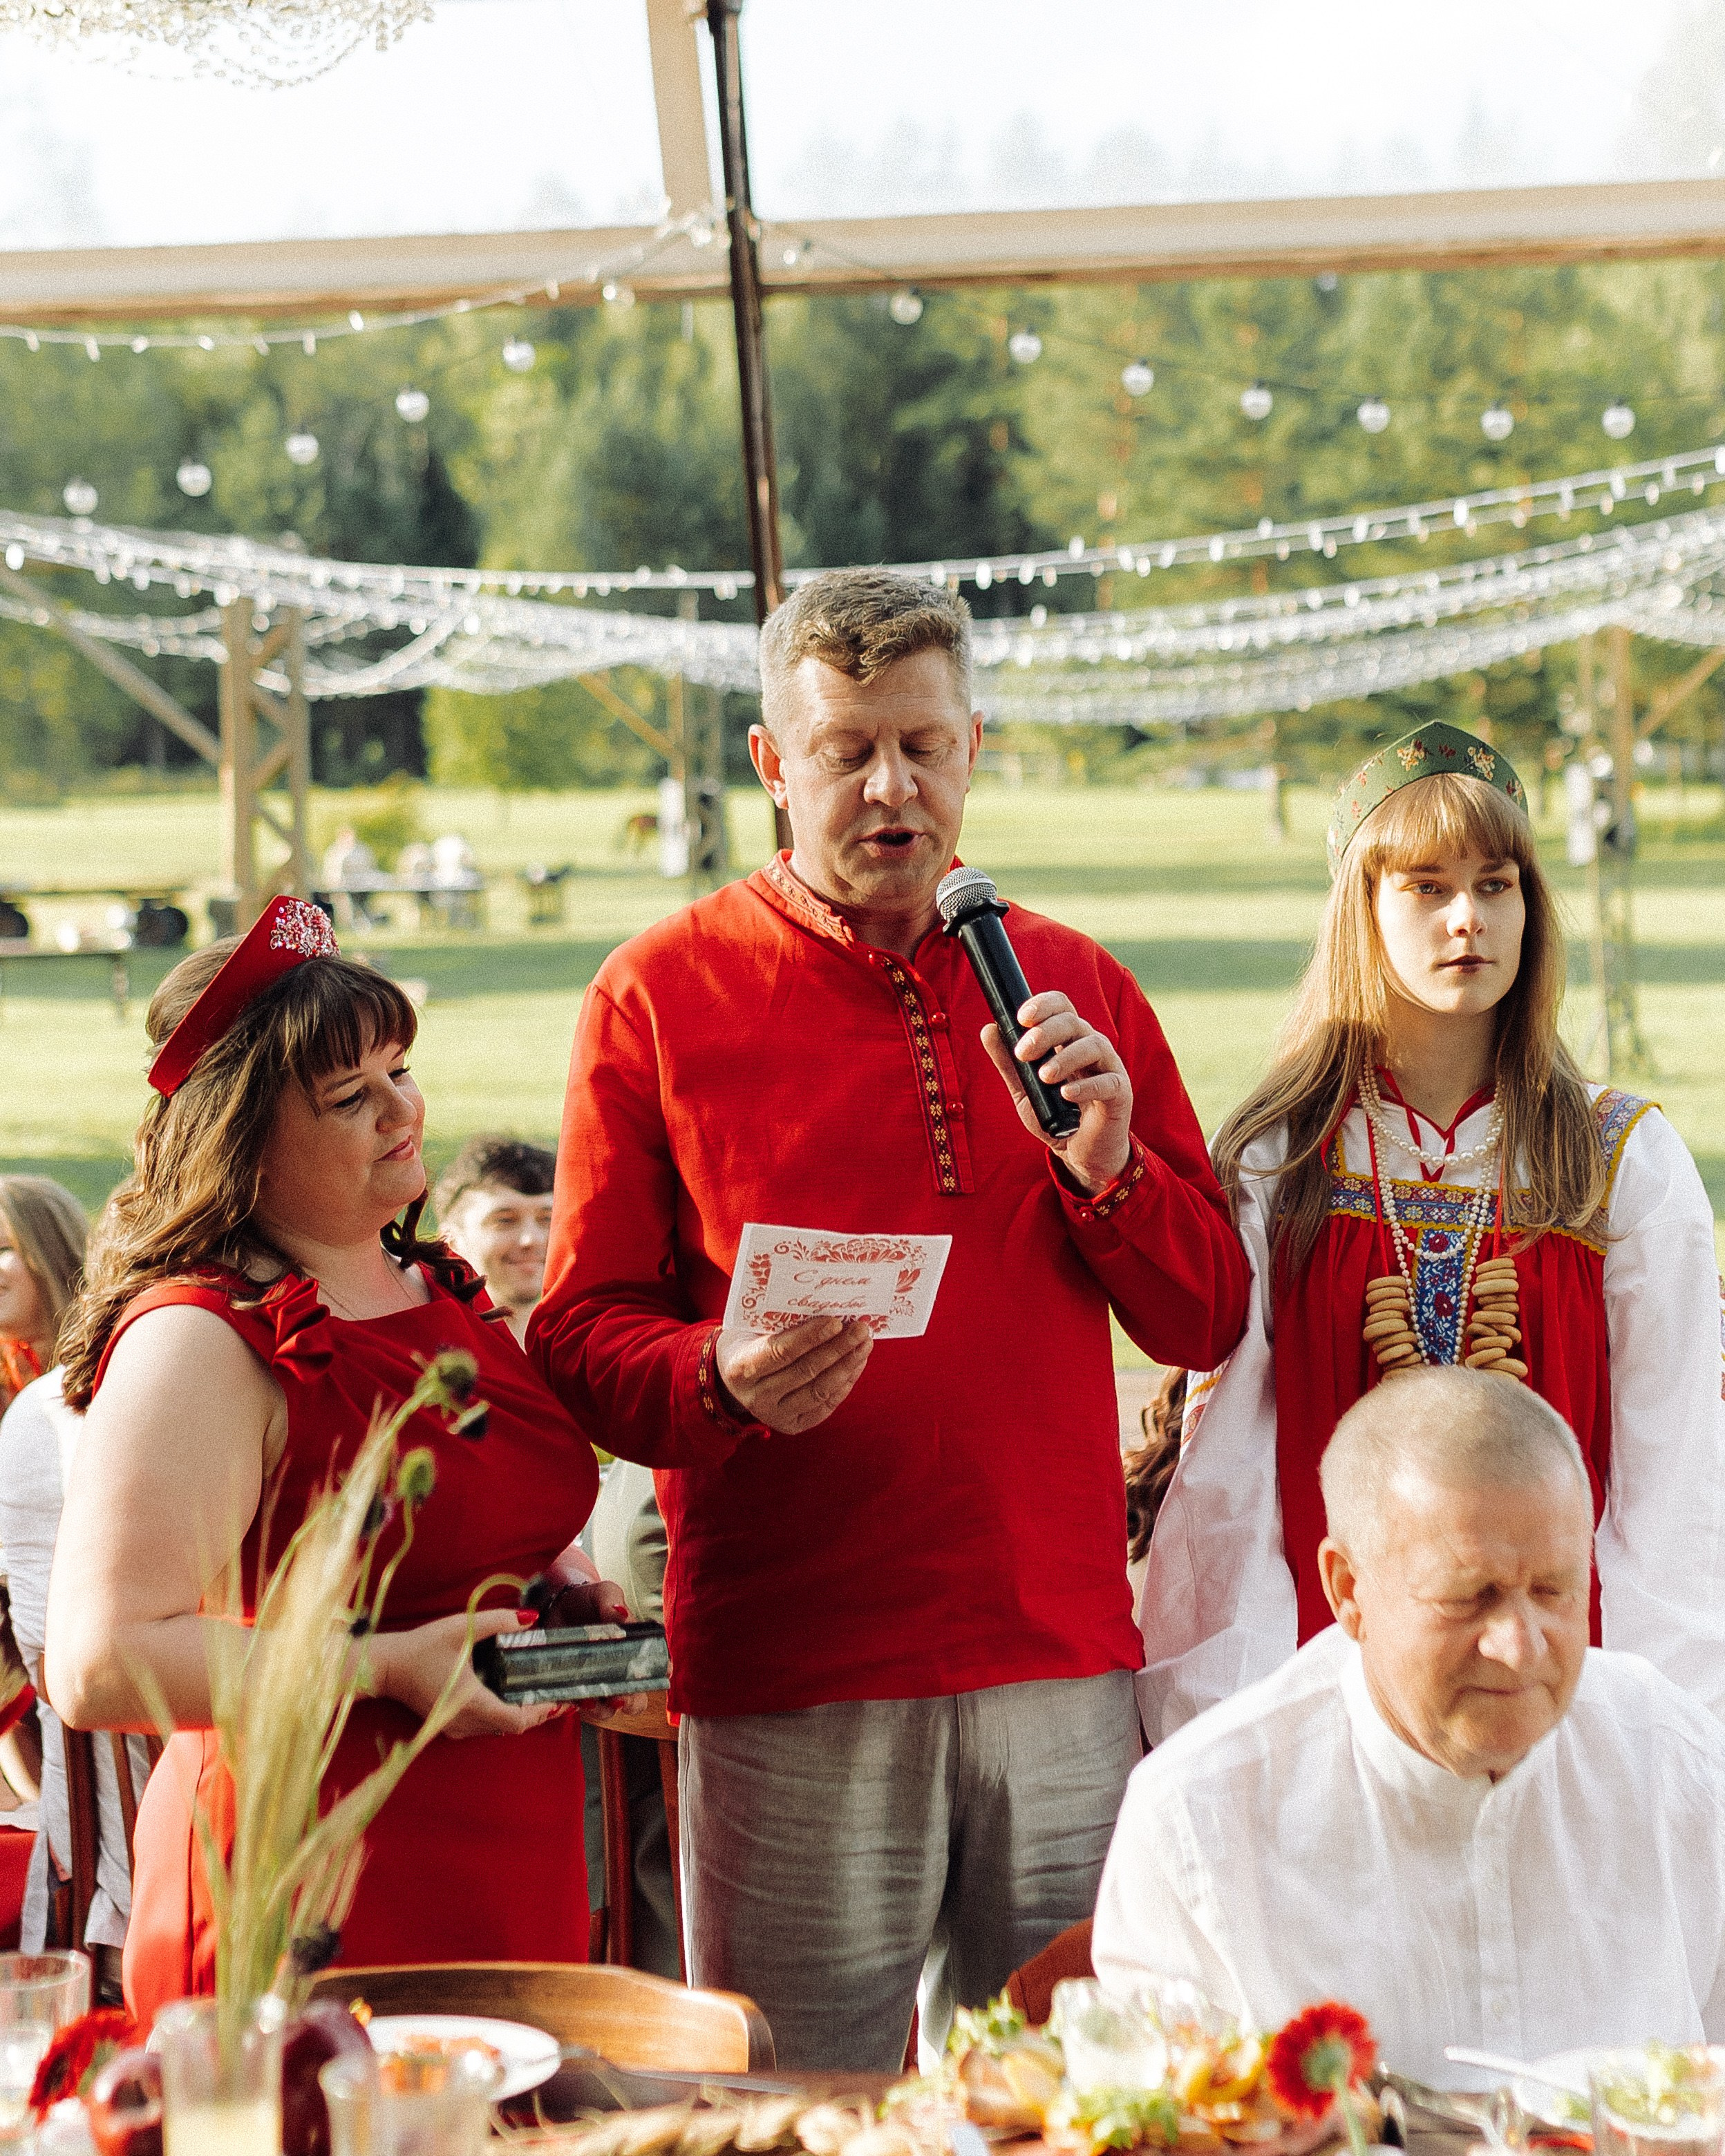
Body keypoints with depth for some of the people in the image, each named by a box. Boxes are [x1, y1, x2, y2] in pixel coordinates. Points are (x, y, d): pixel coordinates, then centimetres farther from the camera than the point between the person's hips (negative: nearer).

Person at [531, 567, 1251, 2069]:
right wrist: (727, 1384, -20)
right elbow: (583, 1333, 0)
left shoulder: (1079, 988, 12)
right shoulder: (661, 992, 3)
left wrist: (1108, 1169, -7)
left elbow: (1207, 1320, 11)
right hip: (788, 1682, -3)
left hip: (1064, 1664, 3)